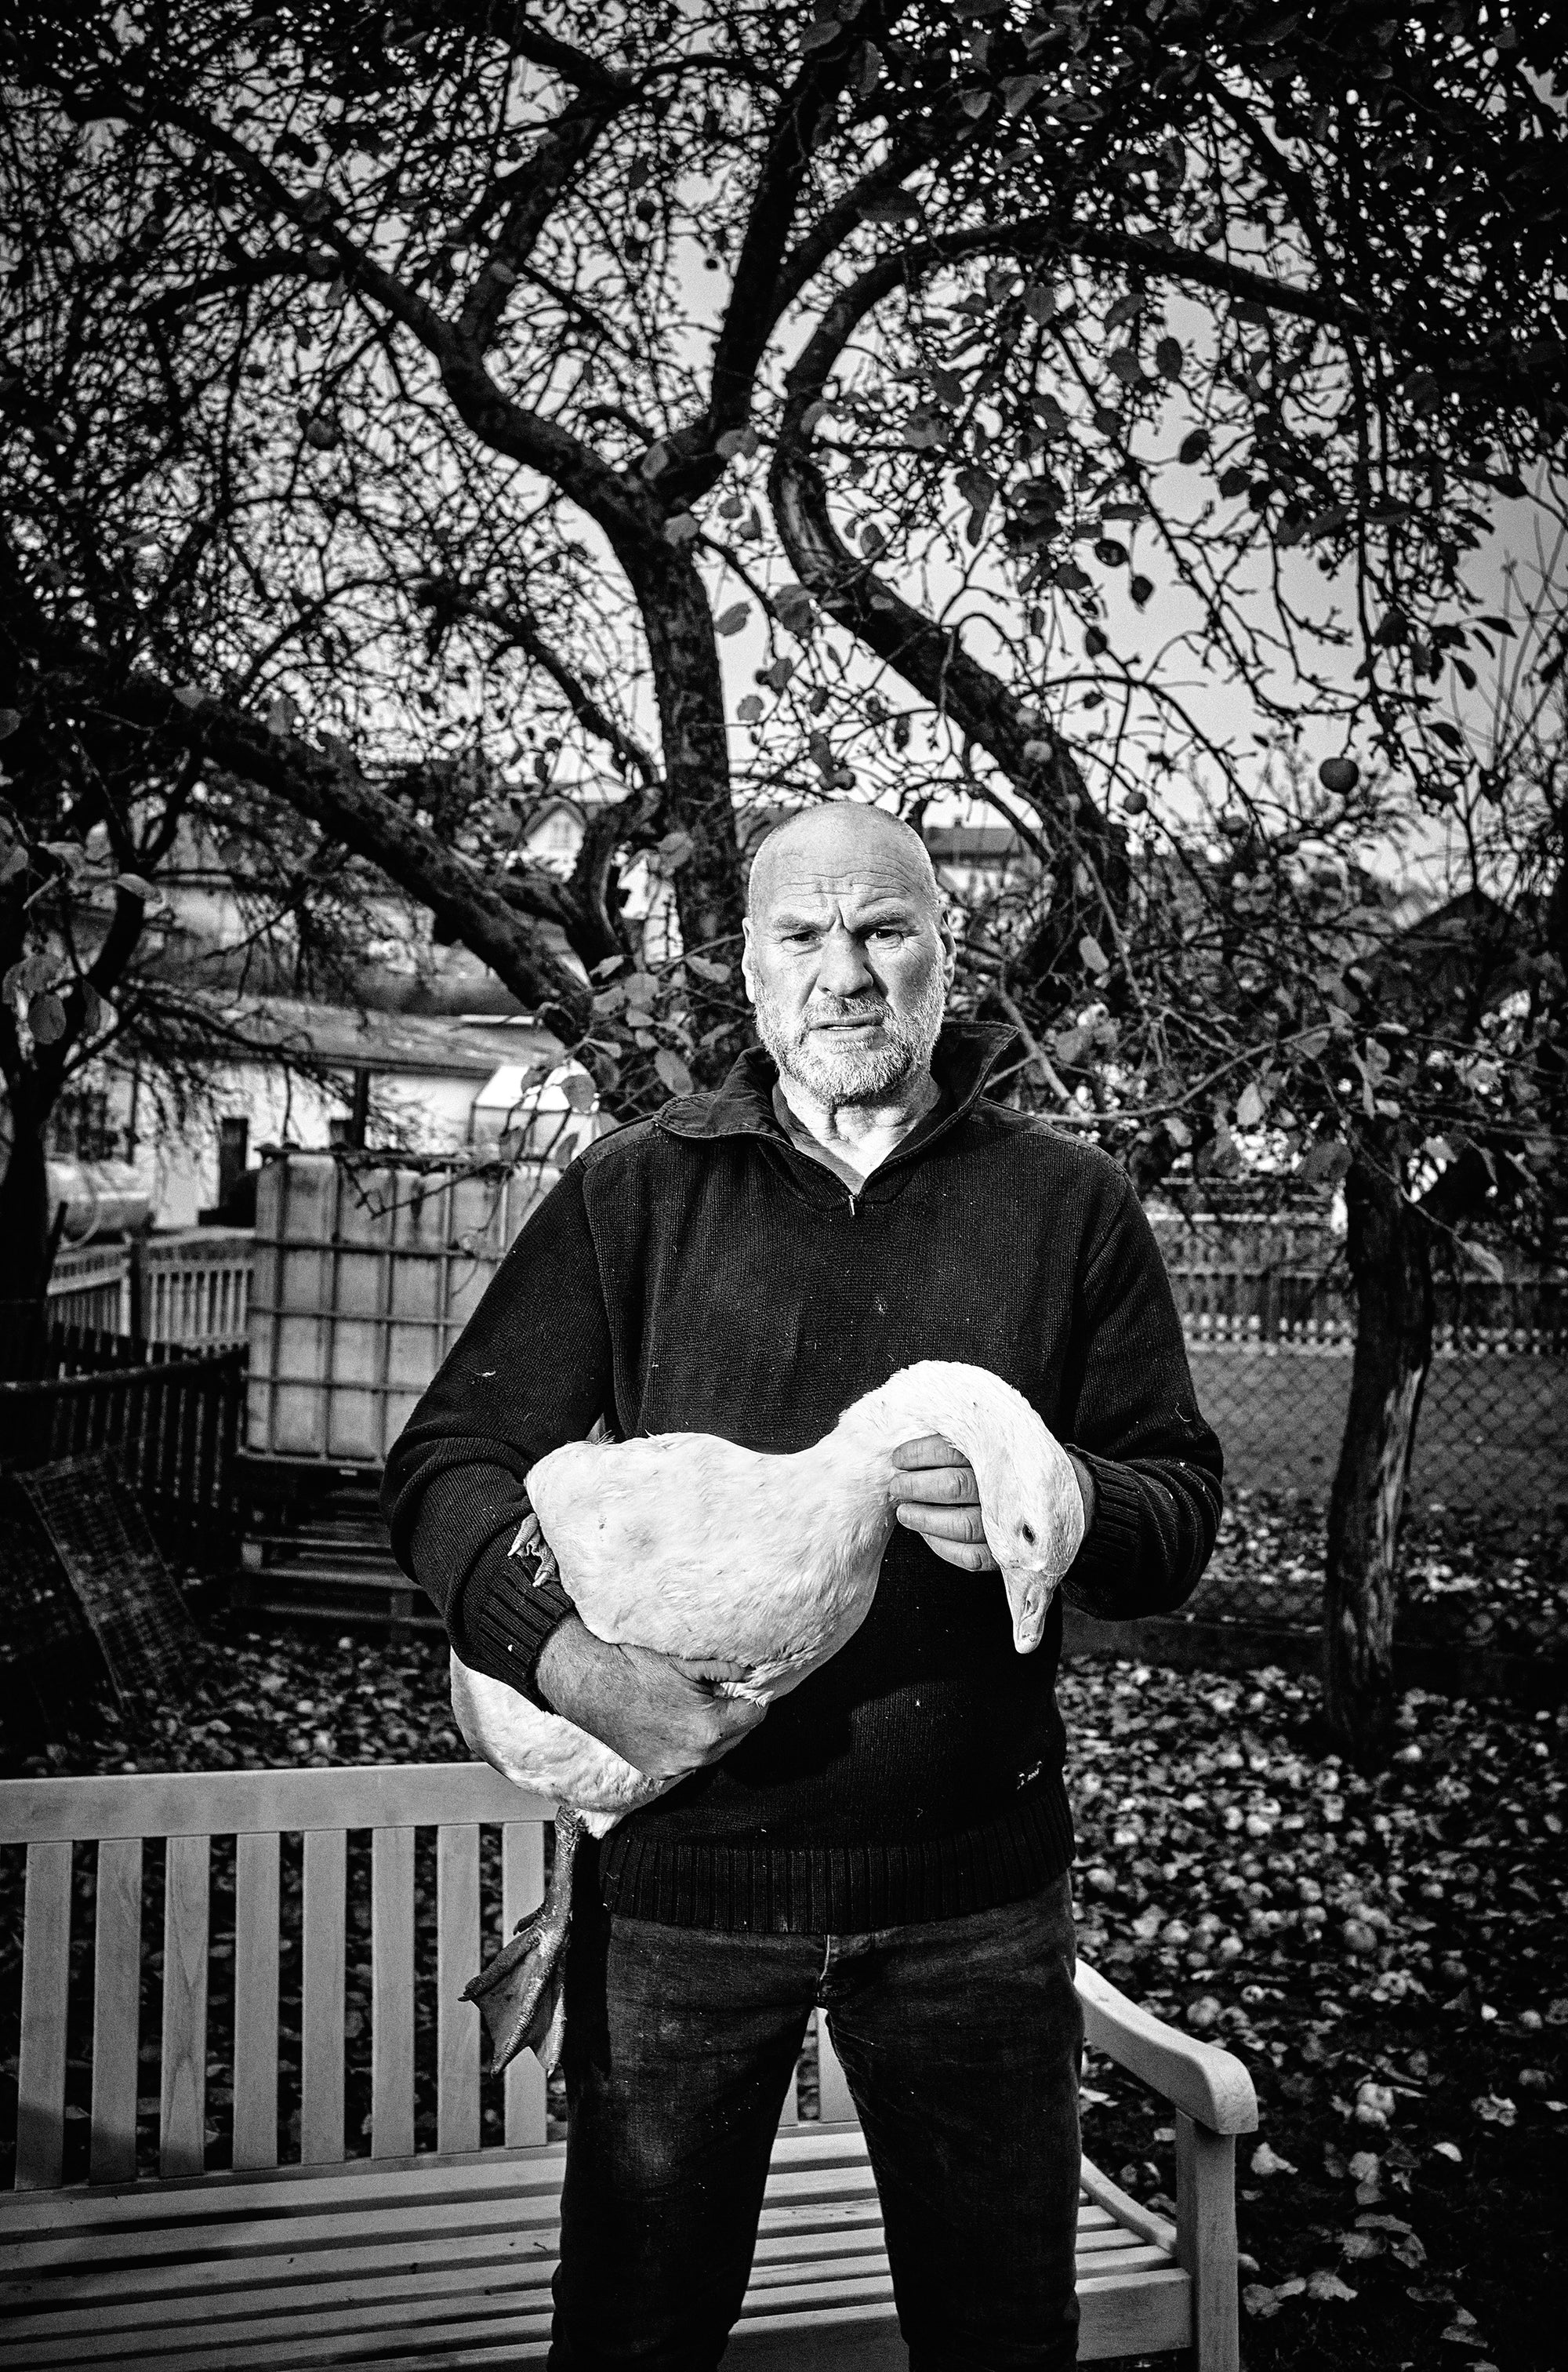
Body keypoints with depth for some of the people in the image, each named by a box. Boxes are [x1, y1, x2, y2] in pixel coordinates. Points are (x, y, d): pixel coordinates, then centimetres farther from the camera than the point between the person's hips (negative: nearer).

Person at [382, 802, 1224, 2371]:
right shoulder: (636, 1190, 1)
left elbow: (1182, 1507, 2)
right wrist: (567, 1655, -18)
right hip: (682, 1871, 0)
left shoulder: (1071, 1205, 3)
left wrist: (1060, 1504, -21)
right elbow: (446, 1460, -1)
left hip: (973, 1888, 1)